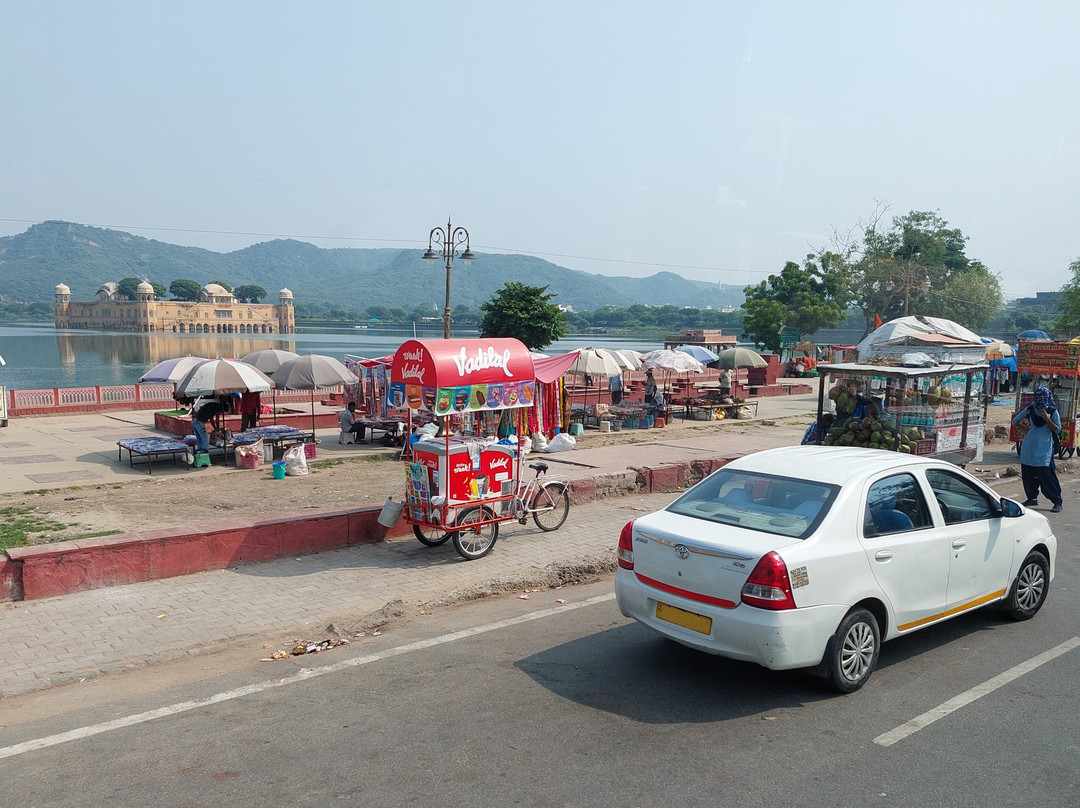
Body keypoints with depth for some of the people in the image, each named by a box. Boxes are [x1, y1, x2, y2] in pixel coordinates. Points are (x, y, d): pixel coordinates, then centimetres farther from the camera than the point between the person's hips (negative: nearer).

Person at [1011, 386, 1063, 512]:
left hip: (1044, 449, -4)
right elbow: (1015, 421, 17)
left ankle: (1057, 502, -2)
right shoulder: (1030, 409, 6)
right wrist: (1025, 428, 6)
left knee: (1046, 475, -9)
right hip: (1028, 448, 4)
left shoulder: (1052, 411, -3)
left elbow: (1058, 430, -4)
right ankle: (1032, 498, 23)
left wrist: (1047, 419, -16)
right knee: (1027, 474, 8)